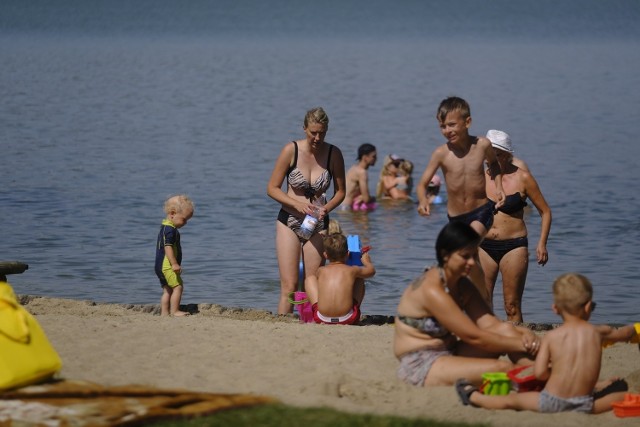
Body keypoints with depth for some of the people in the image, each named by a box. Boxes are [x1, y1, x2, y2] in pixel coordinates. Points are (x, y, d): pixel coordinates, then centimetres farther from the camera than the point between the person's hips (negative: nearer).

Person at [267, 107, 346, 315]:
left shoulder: (333, 154, -4)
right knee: (289, 286, -9)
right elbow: (272, 188, -4)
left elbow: (340, 191, 7)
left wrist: (326, 208, -13)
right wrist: (298, 204, -18)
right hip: (289, 222, -2)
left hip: (317, 225, 2)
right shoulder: (291, 150, -9)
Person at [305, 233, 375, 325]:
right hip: (347, 319, 0)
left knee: (310, 279, 24)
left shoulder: (321, 271, 6)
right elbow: (371, 271, 26)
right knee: (359, 280, 24)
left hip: (322, 318, 0)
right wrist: (366, 261, 48)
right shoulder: (352, 270, 3)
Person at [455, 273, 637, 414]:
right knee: (620, 388, 24)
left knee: (512, 400, 23)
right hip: (584, 404, 0)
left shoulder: (551, 337, -5)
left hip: (552, 402, 0)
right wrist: (633, 330, 47)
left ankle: (473, 397, 36)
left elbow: (539, 373, -8)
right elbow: (622, 334, 23)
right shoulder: (597, 332, 2)